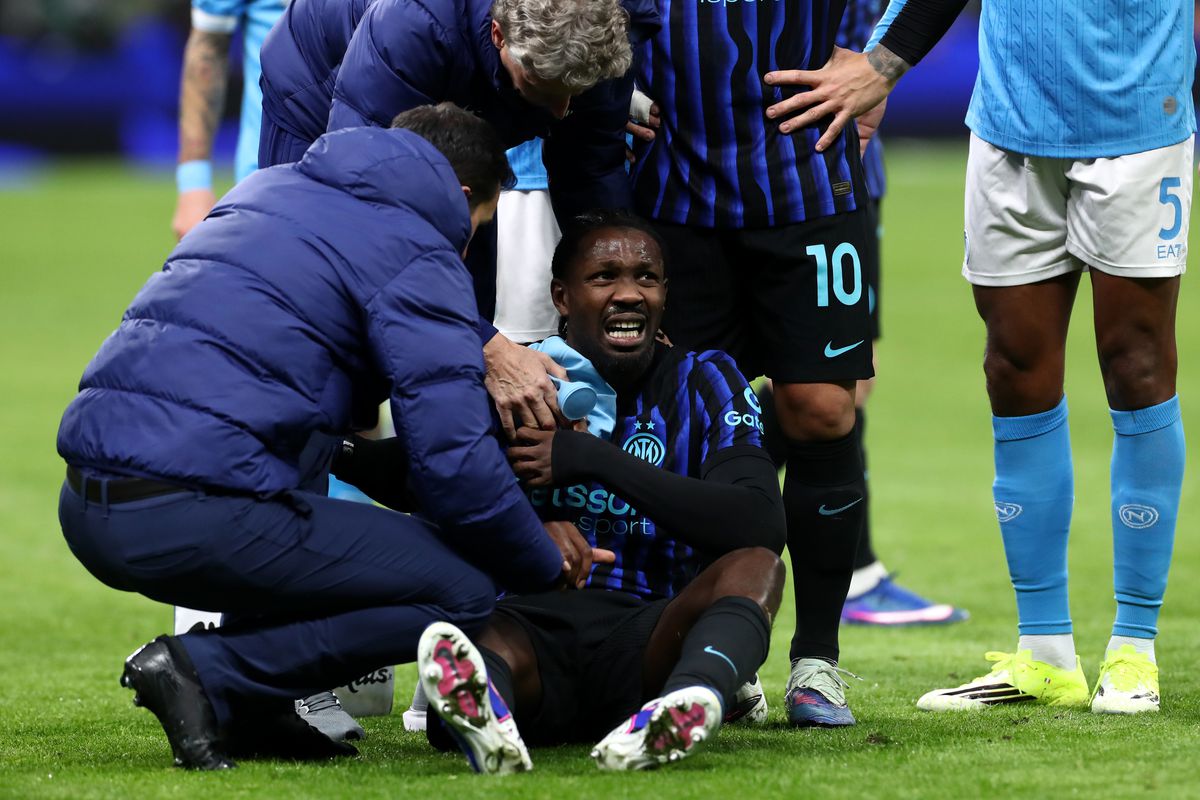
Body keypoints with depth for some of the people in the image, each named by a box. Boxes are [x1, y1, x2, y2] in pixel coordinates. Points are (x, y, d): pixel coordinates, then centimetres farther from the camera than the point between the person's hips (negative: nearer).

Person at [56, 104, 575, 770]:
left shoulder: (265, 188, 24)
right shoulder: (419, 259, 1)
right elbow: (456, 467, -7)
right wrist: (547, 569, 10)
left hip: (83, 503, 9)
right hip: (188, 519, -9)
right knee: (463, 595, -2)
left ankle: (251, 705, 18)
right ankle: (206, 669, -7)